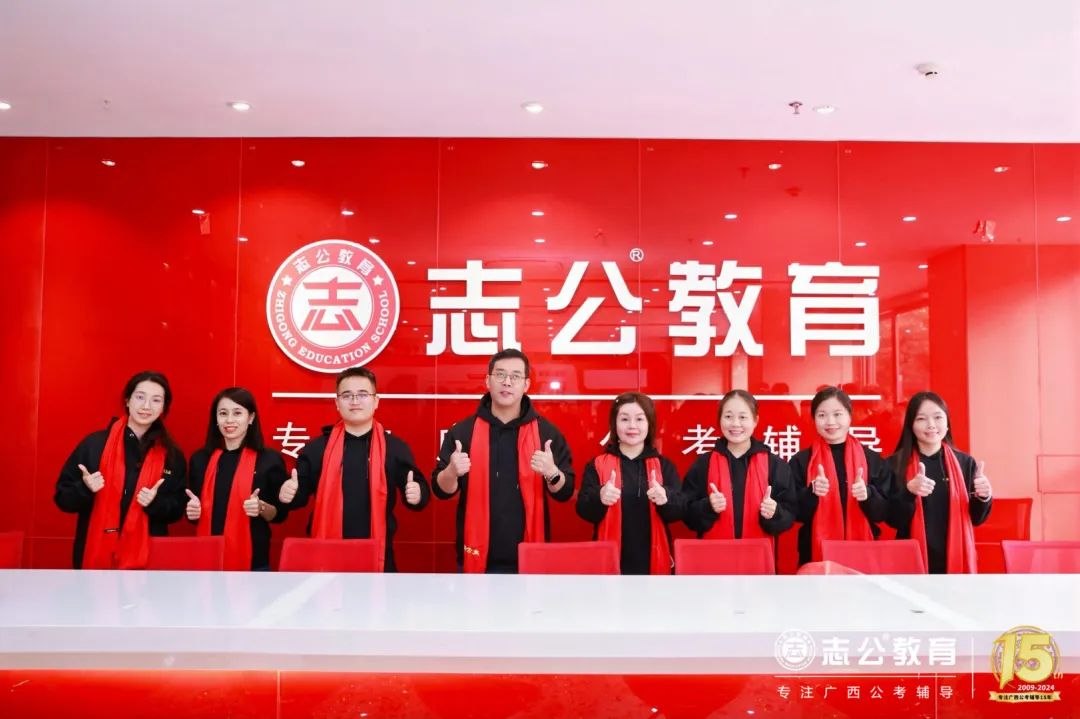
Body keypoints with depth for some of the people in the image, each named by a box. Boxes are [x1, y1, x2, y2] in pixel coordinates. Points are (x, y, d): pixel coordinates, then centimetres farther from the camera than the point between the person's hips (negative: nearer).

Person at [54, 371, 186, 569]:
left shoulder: (172, 455, 4)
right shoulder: (95, 444, 0)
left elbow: (176, 509, 9)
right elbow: (62, 497, 4)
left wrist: (156, 503, -11)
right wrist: (85, 489, -16)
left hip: (147, 557, 1)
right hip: (97, 555, -1)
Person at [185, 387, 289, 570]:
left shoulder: (269, 459, -2)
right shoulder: (200, 459, 8)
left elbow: (279, 514, 2)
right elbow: (196, 511, 17)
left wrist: (261, 508, -16)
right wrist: (193, 511, -4)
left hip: (252, 560, -3)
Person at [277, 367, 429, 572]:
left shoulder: (396, 447, 3)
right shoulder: (316, 448, 5)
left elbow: (418, 490, 4)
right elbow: (301, 492, 10)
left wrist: (417, 494, -19)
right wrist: (288, 494, -13)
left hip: (377, 555, 0)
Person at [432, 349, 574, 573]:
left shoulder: (546, 432, 1)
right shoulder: (462, 431, 2)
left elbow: (565, 493, 1)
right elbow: (441, 490, 2)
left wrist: (552, 473, -20)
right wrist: (452, 472, -20)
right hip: (479, 558, 0)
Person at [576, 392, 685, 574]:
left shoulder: (664, 465, 7)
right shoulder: (597, 465, 3)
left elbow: (679, 511, -2)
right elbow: (583, 510, -6)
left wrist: (666, 498, -25)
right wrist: (599, 498, -28)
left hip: (654, 562, 1)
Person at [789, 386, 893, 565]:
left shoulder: (872, 460, 3)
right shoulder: (801, 461, -1)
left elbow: (884, 512, 2)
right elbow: (794, 513, -4)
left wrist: (868, 495, -17)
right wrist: (812, 492, -21)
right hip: (816, 555, -1)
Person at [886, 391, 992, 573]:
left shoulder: (965, 462, 5)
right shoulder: (896, 464, -3)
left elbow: (975, 518, 8)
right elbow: (893, 520, -7)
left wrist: (983, 497, -11)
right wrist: (908, 492, -24)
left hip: (956, 560, 2)